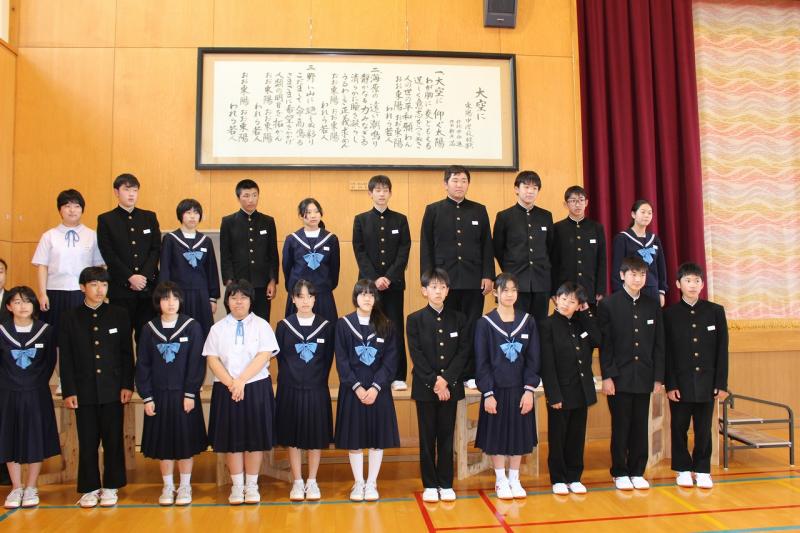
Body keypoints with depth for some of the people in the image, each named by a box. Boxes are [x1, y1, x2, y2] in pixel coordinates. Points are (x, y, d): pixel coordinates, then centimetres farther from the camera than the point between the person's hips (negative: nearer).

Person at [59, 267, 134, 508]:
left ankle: (111, 487, 19)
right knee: (87, 442, 6)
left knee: (113, 440, 6)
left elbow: (127, 353, 3)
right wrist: (69, 391, -3)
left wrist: (127, 385, -2)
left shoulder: (119, 315, 3)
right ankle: (89, 488, 19)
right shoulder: (70, 318, 3)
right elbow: (65, 358, 3)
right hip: (84, 391, 0)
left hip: (113, 389, 0)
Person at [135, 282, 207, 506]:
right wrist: (146, 397, -1)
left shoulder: (192, 327, -5)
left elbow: (197, 363, -6)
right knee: (163, 442, 9)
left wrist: (190, 394, -10)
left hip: (184, 395, -2)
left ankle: (185, 486, 21)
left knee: (185, 441, 6)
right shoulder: (149, 330, 2)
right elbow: (142, 365, 4)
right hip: (158, 395, 2)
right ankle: (168, 486, 25)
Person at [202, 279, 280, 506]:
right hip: (226, 390, 2)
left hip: (256, 387, -1)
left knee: (255, 437, 2)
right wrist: (230, 383, -13)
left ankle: (252, 485, 15)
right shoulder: (218, 328, 8)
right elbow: (212, 359, 1)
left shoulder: (261, 325, 3)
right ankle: (237, 485, 17)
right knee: (231, 437, 5)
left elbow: (264, 356, -7)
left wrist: (241, 381, -15)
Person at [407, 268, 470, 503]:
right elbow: (417, 356, -7)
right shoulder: (415, 319, -1)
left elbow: (463, 352, -2)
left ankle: (446, 484, 18)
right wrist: (434, 383, -14)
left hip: (450, 387, 2)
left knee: (447, 437, 8)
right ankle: (430, 485, 16)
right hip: (425, 387, -1)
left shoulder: (458, 319, 5)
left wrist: (445, 380, -12)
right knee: (427, 438, 6)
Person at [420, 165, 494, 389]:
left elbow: (487, 246, 9)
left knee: (471, 328, 4)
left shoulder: (479, 210, 10)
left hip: (474, 280, 1)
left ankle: (469, 375, 14)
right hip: (444, 280, -1)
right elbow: (426, 247, 3)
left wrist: (488, 276, 1)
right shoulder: (433, 210, 6)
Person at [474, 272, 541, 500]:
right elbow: (481, 362, -5)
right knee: (497, 435, 6)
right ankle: (500, 481, 22)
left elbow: (534, 359, 1)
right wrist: (487, 393, -10)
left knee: (519, 434, 10)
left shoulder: (528, 321, 1)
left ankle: (514, 480, 25)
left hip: (520, 390, 2)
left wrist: (529, 389, -7)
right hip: (496, 389, -2)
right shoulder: (485, 323, -6)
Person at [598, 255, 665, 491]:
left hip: (644, 378, 3)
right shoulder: (608, 305, -3)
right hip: (619, 378, -3)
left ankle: (637, 472, 21)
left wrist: (658, 377, 4)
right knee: (620, 427, 5)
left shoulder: (653, 305, 7)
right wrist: (607, 376, -10)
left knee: (640, 427, 9)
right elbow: (605, 344, -6)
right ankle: (620, 473, 18)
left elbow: (658, 345, 8)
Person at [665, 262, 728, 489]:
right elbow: (667, 353, -2)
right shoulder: (670, 314, 0)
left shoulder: (715, 311, 4)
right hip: (680, 383, -1)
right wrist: (670, 384, -7)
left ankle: (702, 470, 22)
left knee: (704, 429, 8)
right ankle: (683, 469, 20)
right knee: (679, 428, 6)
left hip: (707, 383, 1)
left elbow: (722, 350, 3)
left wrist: (722, 384, -1)